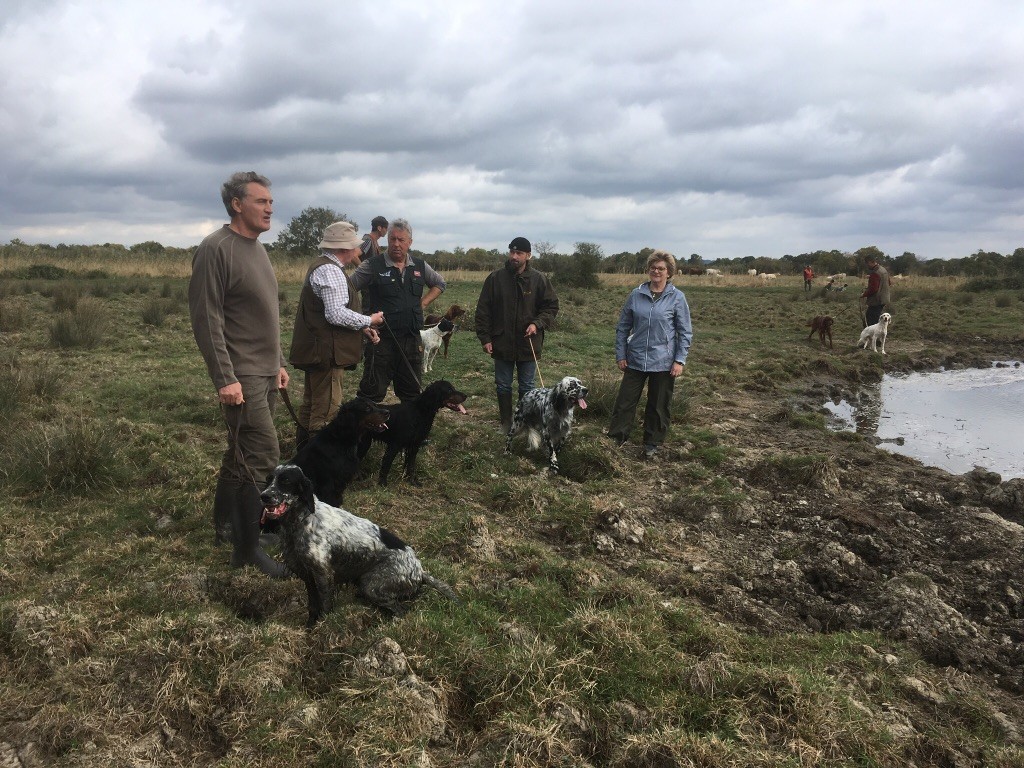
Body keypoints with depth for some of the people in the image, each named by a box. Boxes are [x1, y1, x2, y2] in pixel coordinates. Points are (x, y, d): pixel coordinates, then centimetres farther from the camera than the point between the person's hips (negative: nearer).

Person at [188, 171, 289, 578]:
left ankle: (225, 525, 32)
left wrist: (279, 362, 19)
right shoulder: (216, 249, -14)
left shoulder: (257, 248, 15)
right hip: (241, 376, -9)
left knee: (241, 453, 17)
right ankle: (248, 549, 0)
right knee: (264, 456, -10)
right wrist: (225, 378, -21)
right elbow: (206, 319, -18)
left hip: (266, 374, 9)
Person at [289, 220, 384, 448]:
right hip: (327, 353, -11)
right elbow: (336, 314, -25)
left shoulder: (322, 267, 18)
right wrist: (369, 321, -11)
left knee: (311, 405, 20)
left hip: (316, 351, 11)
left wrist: (362, 329, 12)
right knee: (326, 412, -5)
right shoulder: (330, 271, -17)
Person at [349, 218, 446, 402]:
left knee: (412, 393, 14)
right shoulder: (372, 266, -5)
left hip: (411, 340, 4)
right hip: (381, 339, -4)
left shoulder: (420, 266, 8)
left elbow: (439, 284, 25)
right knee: (373, 392, -1)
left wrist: (424, 302, 10)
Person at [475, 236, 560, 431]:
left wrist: (537, 324, -15)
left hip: (528, 344, 0)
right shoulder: (495, 278, -4)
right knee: (503, 386, 11)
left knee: (527, 387, 11)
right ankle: (506, 423, 26)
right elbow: (483, 310, -1)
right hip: (502, 343, 1)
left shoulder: (539, 280, -4)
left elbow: (551, 306, 2)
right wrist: (485, 338, -5)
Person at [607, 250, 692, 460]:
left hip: (663, 363, -1)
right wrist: (620, 355, 3)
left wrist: (680, 360, -8)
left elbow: (685, 333, -1)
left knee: (658, 407, 10)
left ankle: (651, 444, 25)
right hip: (635, 361, 2)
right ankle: (615, 439, 14)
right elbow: (623, 327, 7)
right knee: (625, 401, 4)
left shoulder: (677, 298, -4)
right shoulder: (636, 295, 1)